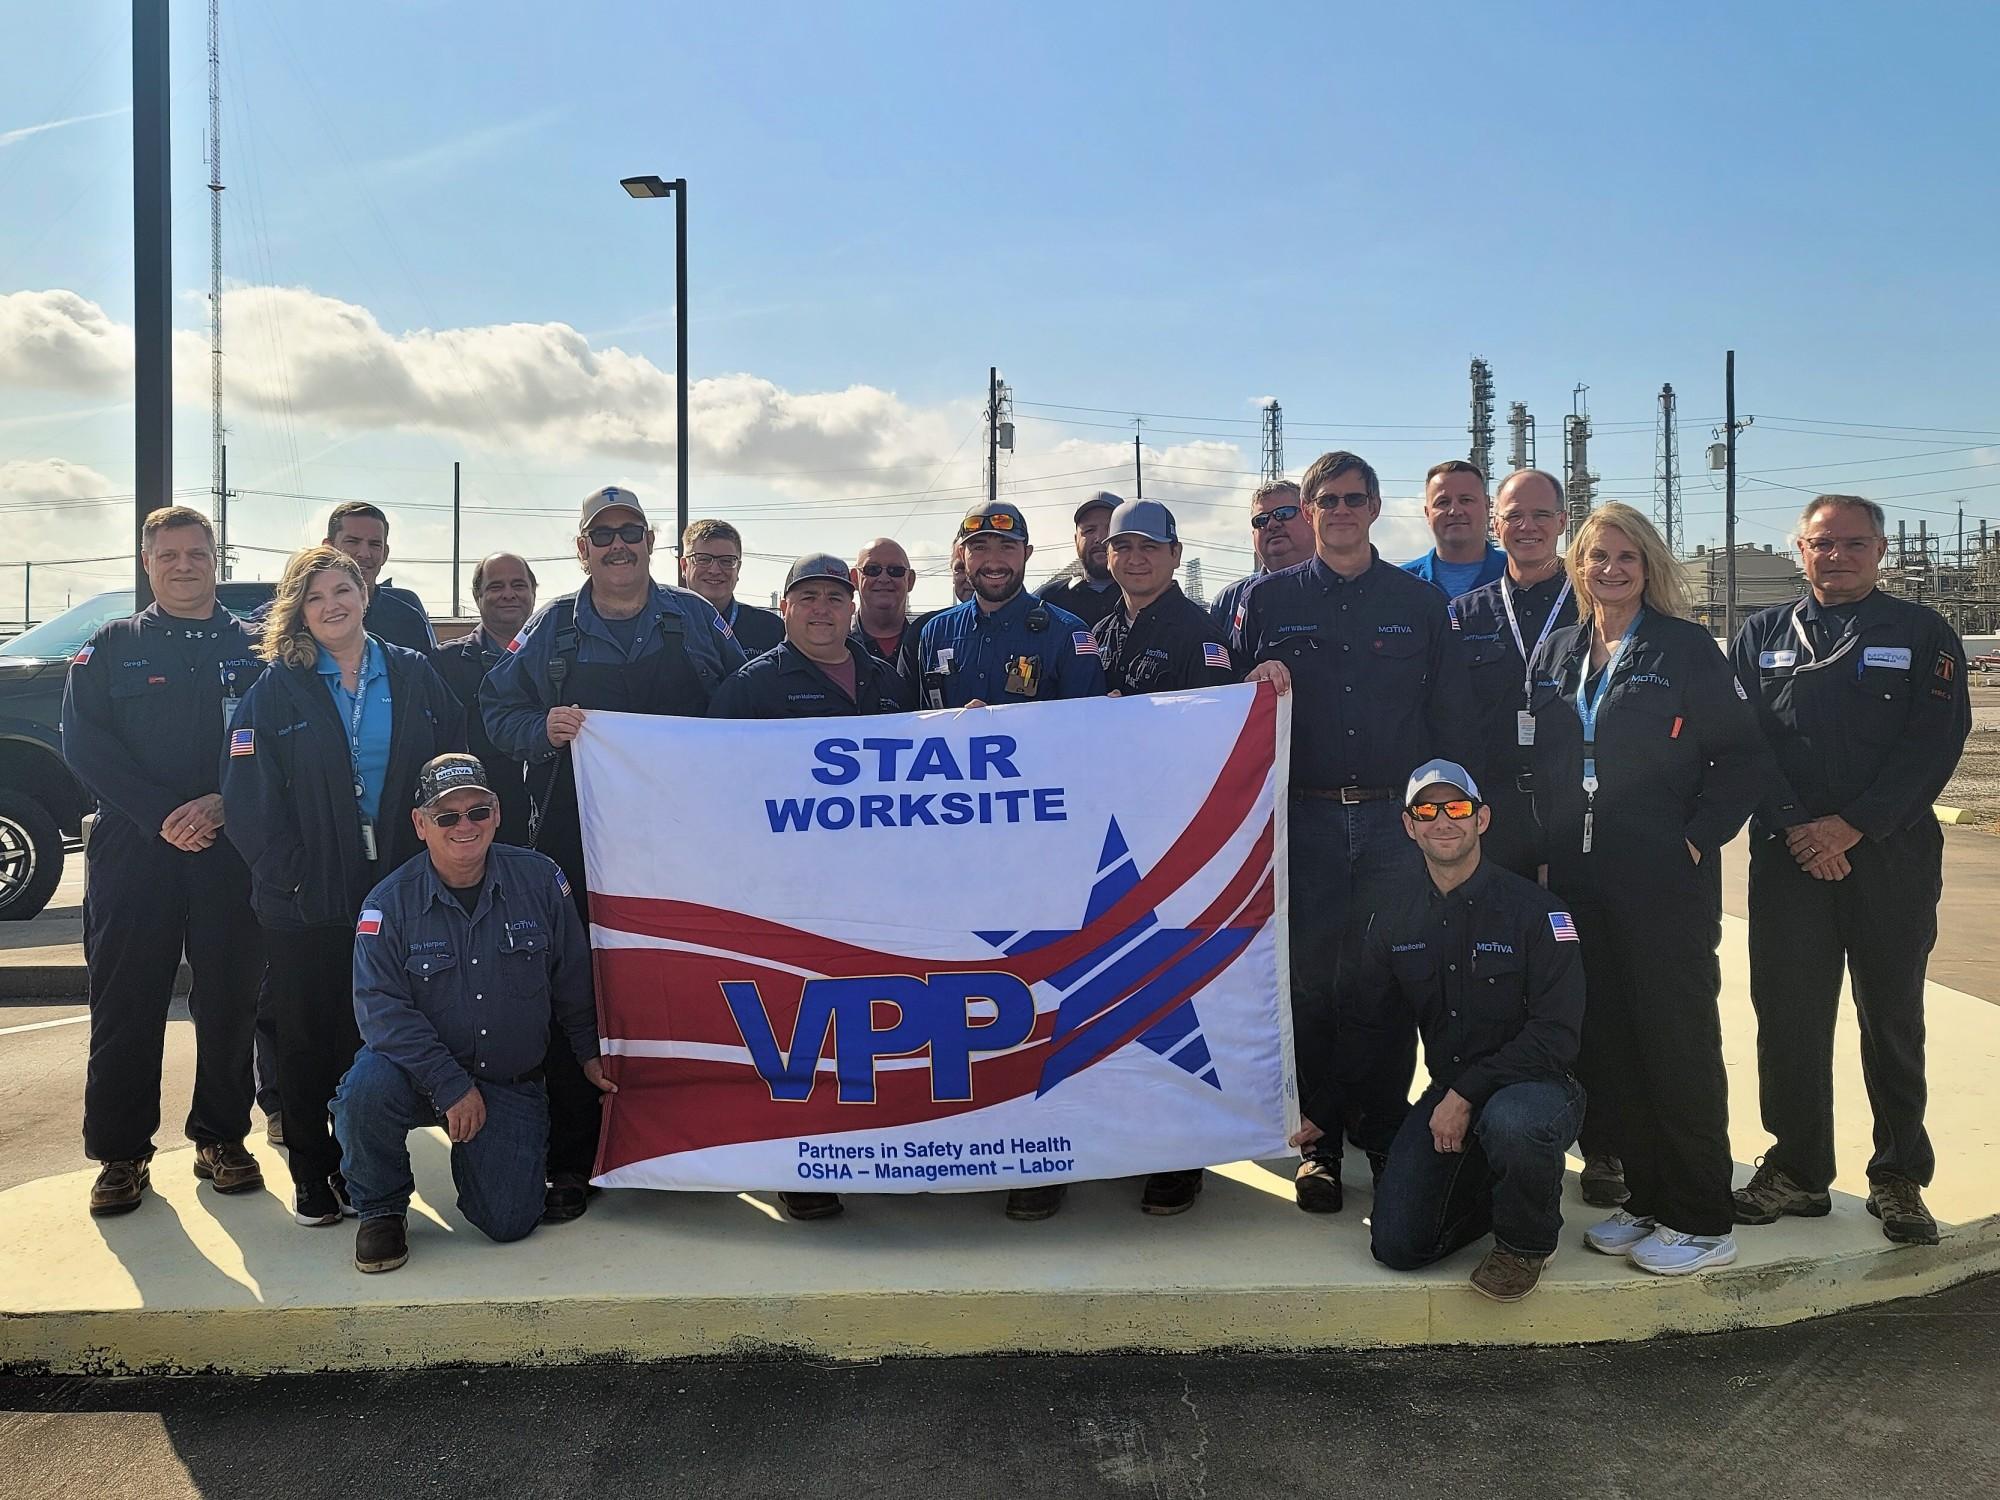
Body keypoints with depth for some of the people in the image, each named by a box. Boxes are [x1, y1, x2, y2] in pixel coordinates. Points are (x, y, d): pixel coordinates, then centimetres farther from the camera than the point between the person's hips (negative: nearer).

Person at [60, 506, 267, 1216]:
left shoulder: (254, 649, 9)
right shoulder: (111, 648, 9)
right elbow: (84, 743, -2)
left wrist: (222, 805, -13)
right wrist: (162, 816, -13)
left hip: (231, 851, 0)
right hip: (133, 851, 0)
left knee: (230, 1001, 4)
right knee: (125, 1005, 2)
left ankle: (221, 1138, 16)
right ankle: (121, 1152, 12)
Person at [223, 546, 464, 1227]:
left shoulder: (415, 676, 6)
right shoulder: (277, 689, 1)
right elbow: (247, 798, -4)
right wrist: (287, 873, -11)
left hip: (397, 889, 1)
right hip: (307, 898, -1)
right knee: (309, 1037, 7)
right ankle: (312, 1174, 21)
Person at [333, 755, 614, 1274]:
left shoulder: (539, 879, -6)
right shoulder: (389, 903, -11)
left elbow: (573, 978, 5)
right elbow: (380, 1007, -18)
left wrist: (590, 1052, 11)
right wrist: (451, 1086, -26)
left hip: (513, 1083, 1)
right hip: (419, 1070, -1)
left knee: (509, 1223, -7)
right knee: (367, 1088, -35)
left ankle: (473, 1152, 29)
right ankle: (380, 1210, -4)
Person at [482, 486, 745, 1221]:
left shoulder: (697, 621, 7)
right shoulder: (552, 628, 7)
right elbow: (496, 707, 9)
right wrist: (544, 728, -11)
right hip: (575, 847, 0)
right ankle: (570, 1162, 10)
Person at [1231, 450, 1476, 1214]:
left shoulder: (1420, 602, 9)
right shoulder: (1267, 599, 8)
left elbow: (1453, 721, 7)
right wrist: (1255, 685, -14)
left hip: (1397, 816, 1)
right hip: (1305, 820, 0)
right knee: (1310, 982, 3)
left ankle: (1384, 1130, 22)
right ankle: (1320, 1145, 15)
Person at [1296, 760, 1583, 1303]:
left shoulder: (1534, 910, -11)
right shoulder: (1396, 925, 5)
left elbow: (1555, 1037, -16)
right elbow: (1362, 1027, 13)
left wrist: (1467, 1094, -22)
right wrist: (1319, 1113, 8)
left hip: (1536, 1085, -4)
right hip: (1448, 1097, 4)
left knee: (1511, 1120, -40)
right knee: (1397, 1245, -10)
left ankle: (1526, 1241, -6)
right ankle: (1495, 1186, 21)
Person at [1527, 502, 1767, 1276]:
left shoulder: (1686, 649, -3)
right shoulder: (1554, 654, 11)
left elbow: (1744, 756, -4)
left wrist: (1699, 838, -11)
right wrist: (1549, 847, 6)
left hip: (1664, 880, -5)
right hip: (1578, 880, 5)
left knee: (1678, 1041, 1)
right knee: (1602, 1042, 9)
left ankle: (1701, 1221, 12)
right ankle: (1644, 1198, 23)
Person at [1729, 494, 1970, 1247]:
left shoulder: (1922, 634, 5)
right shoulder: (1762, 635, 10)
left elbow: (1935, 742, -6)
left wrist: (1850, 825, -14)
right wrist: (1794, 827, -11)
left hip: (1890, 853, -1)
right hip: (1787, 854, 1)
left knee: (1892, 1017, 7)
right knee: (1788, 1015, 3)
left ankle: (1898, 1177, 20)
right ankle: (1797, 1168, 16)